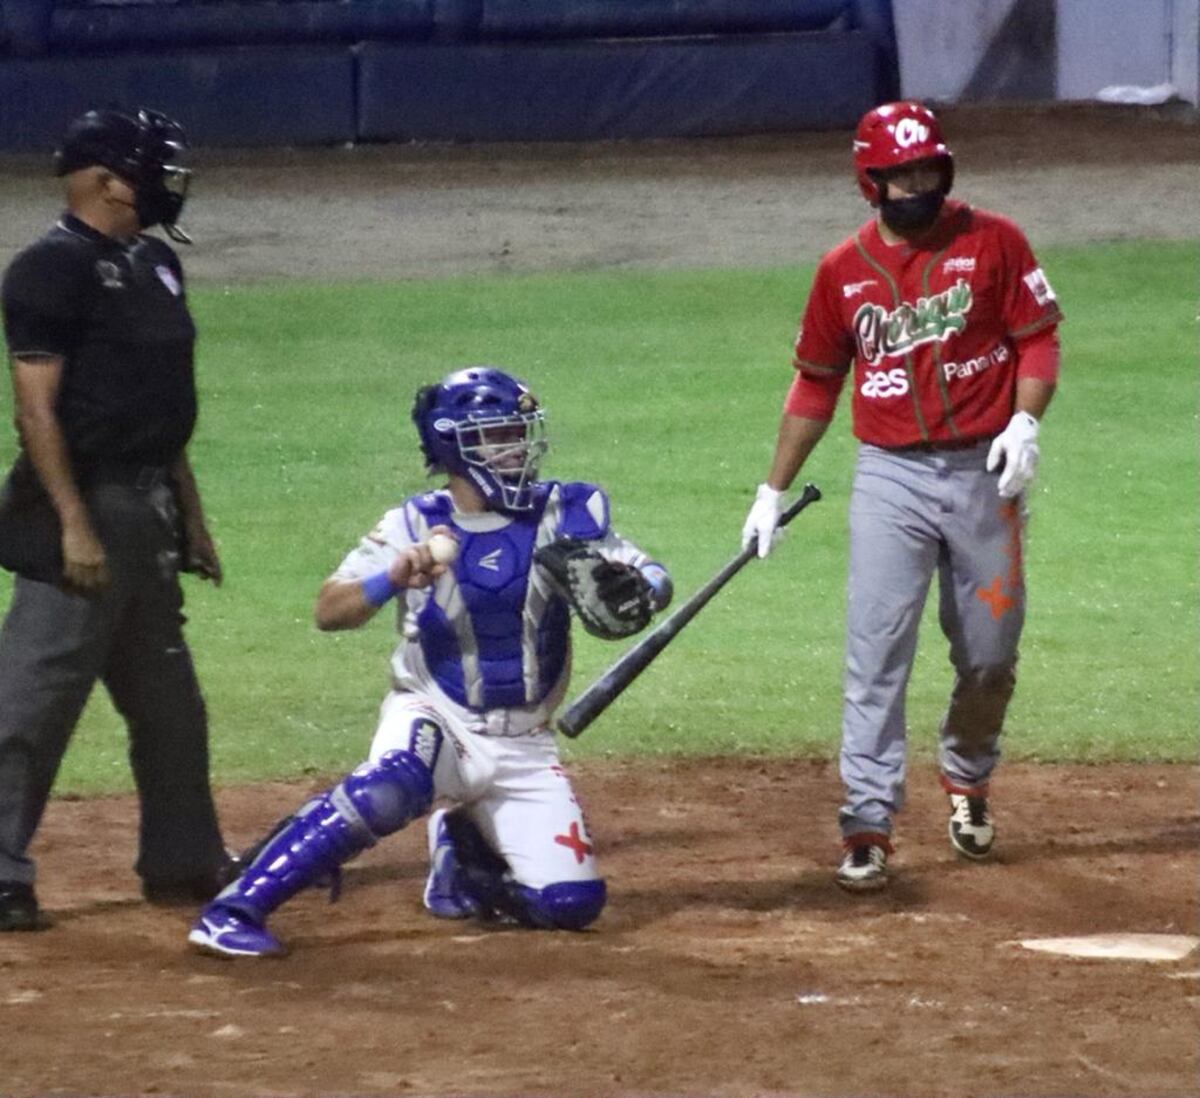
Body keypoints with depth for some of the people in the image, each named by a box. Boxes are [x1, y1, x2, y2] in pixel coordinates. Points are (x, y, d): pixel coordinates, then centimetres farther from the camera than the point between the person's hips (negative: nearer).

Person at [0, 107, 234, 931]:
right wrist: (74, 525, -22)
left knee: (169, 701, 17)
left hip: (149, 510, 9)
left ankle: (183, 862, 27)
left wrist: (191, 520, 20)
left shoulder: (152, 265, 14)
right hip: (83, 503, -9)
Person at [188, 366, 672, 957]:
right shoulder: (416, 526, -6)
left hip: (522, 747, 3)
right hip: (435, 720, -3)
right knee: (393, 784, -38)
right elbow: (329, 611, -13)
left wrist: (635, 592, -27)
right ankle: (236, 909, -34)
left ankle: (464, 856, 23)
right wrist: (391, 579, -33)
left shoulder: (564, 514, -2)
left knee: (571, 903, -9)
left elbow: (655, 579, -3)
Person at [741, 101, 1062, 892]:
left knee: (989, 654, 9)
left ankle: (967, 781, 36)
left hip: (983, 472, 0)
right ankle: (868, 827, -11)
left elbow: (1039, 339, -1)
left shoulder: (992, 242, -2)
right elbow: (817, 381, 12)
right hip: (891, 477, 0)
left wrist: (1024, 422, -19)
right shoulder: (844, 270, 3)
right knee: (876, 655, -10)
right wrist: (775, 489, 11)